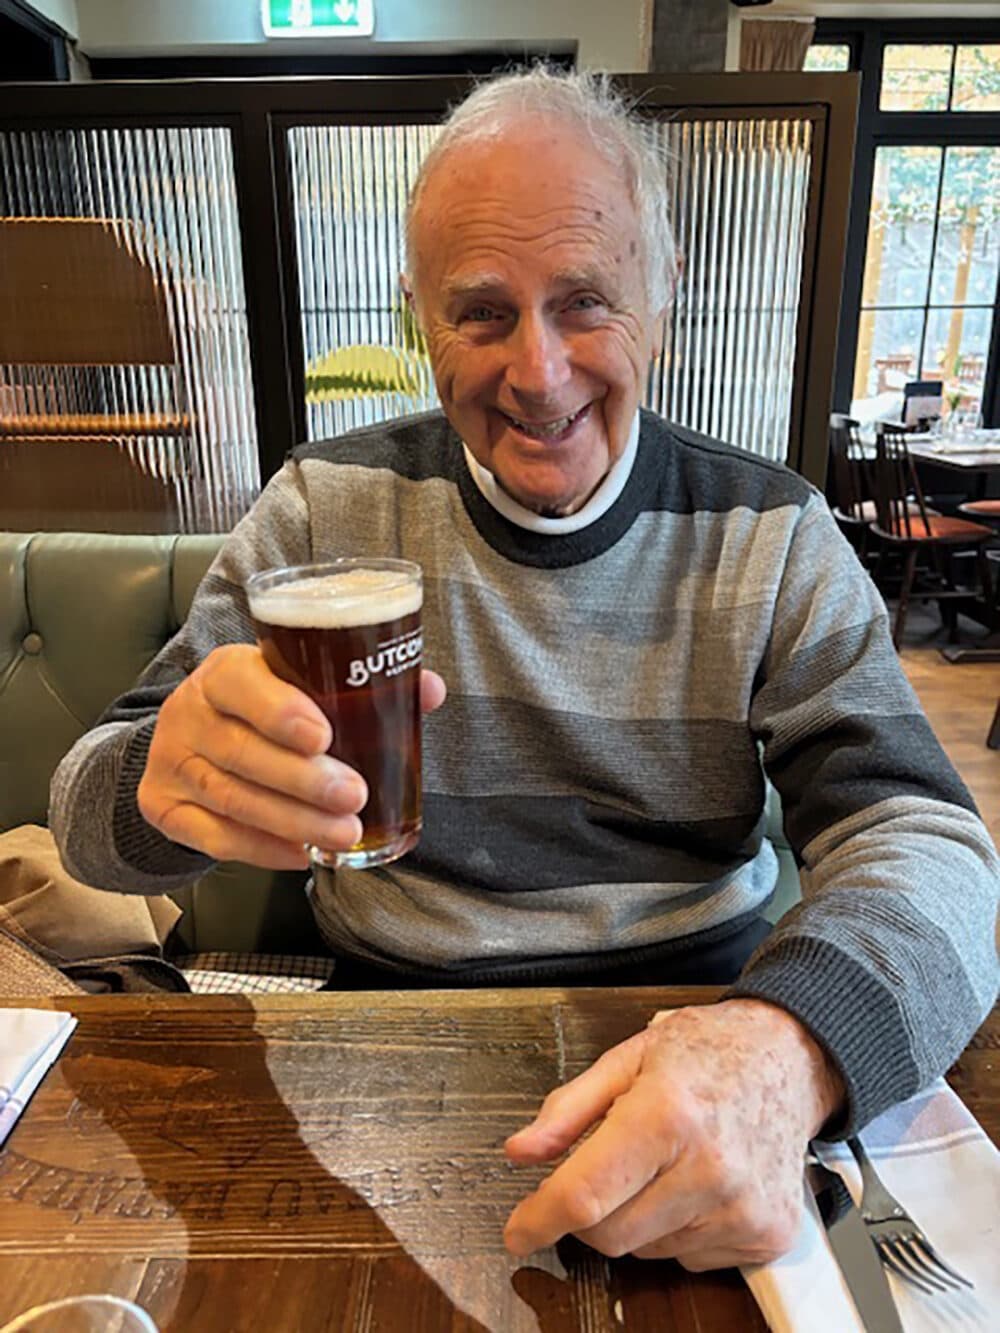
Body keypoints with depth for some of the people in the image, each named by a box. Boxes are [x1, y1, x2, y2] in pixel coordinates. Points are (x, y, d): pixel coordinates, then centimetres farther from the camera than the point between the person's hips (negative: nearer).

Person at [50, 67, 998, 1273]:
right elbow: (89, 805, -6)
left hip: (697, 1023, 1)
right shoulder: (327, 508, -4)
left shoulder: (772, 535, -3)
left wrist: (791, 1043, -34)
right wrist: (159, 780, -32)